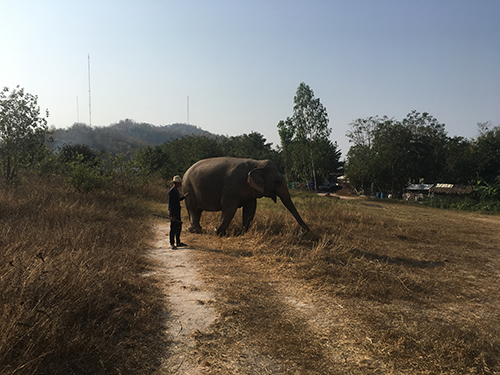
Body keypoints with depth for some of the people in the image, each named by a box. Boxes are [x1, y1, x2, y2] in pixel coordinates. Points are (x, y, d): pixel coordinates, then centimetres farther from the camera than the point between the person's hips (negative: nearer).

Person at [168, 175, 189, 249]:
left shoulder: (176, 190, 13)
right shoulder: (171, 191, -17)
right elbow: (170, 203, -20)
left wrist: (184, 196, 22)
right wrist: (172, 215, -22)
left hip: (177, 211, 10)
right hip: (173, 212, -10)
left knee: (179, 227, 15)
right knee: (173, 228, -4)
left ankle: (178, 242, 26)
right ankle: (172, 244, 4)